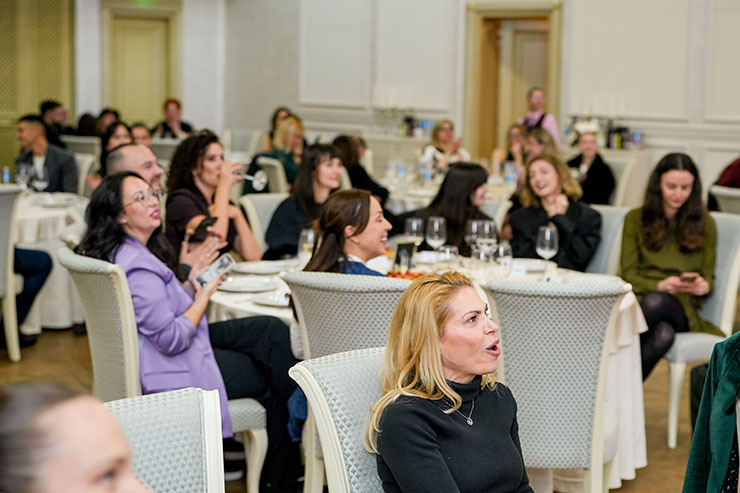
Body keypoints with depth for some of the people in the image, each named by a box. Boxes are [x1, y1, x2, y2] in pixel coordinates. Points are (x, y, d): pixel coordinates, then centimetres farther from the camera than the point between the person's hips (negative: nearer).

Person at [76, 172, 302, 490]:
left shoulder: (136, 251, 5)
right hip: (173, 372, -10)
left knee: (272, 329, 5)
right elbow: (171, 339, -28)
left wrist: (191, 284, 2)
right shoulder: (138, 267, -28)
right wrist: (204, 295, -15)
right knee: (271, 380, 3)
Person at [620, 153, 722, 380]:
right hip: (638, 299, 0)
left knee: (655, 302, -40)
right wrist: (660, 285, -12)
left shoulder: (704, 224, 16)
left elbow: (708, 276, 17)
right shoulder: (636, 219, 14)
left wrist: (703, 286, -9)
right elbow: (628, 274, 8)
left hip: (681, 306, 0)